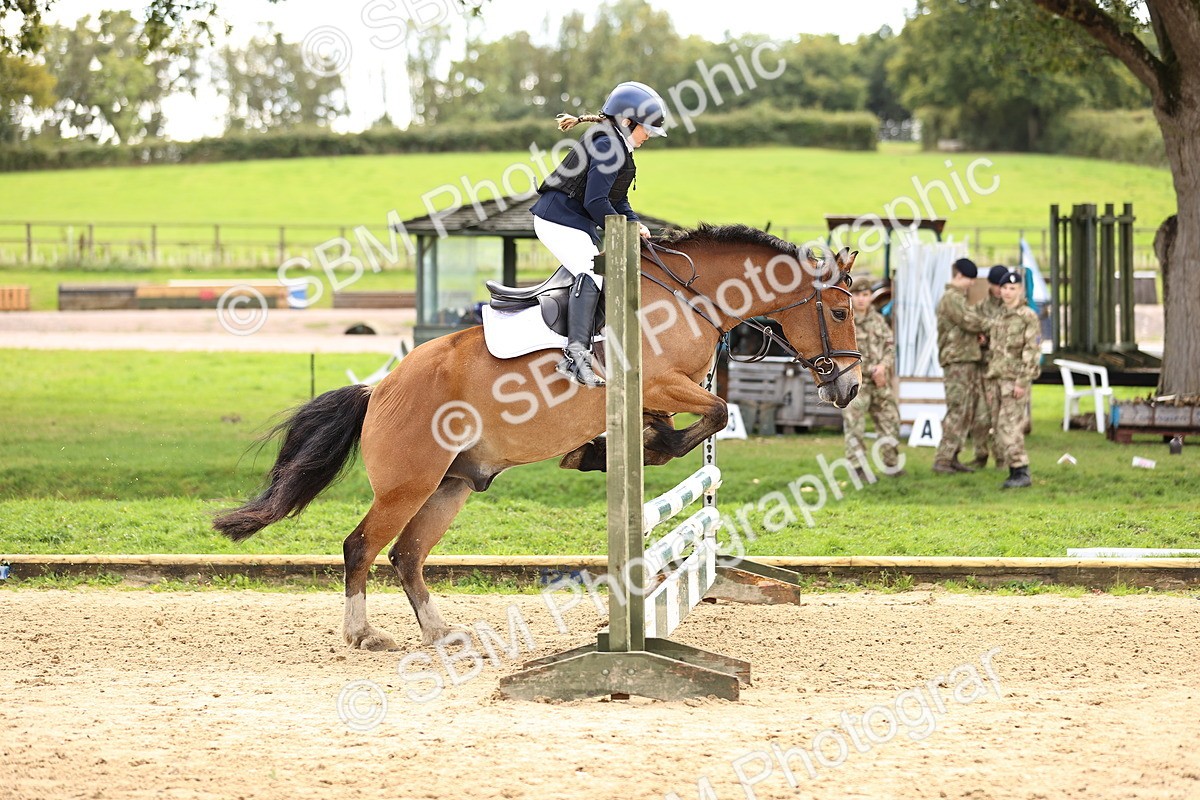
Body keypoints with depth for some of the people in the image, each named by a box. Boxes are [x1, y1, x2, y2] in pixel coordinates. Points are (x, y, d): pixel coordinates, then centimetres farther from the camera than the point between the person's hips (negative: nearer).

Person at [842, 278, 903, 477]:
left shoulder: (878, 320, 12)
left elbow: (890, 345, 8)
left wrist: (883, 365, -13)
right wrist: (872, 371, -14)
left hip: (880, 381, 6)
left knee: (889, 421, 10)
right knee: (854, 425, -7)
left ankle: (891, 464, 21)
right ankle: (858, 468, -4)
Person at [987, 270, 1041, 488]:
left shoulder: (1028, 316, -8)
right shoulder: (1001, 317, 17)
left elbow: (1032, 351, -14)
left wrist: (1022, 381, -19)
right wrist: (991, 377, 18)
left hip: (1016, 380, -8)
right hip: (1000, 379, 8)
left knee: (1009, 427, -15)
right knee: (1001, 429, 7)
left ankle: (1021, 473, -14)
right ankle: (1015, 471, 13)